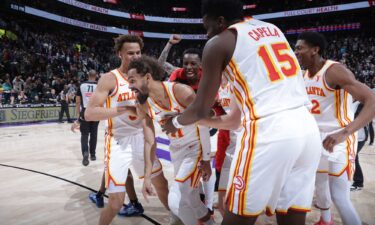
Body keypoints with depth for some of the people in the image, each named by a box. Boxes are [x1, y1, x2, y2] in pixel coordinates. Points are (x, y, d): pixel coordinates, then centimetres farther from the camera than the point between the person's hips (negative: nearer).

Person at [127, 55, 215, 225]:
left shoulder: (182, 92, -26)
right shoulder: (144, 106, -9)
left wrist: (206, 160, -11)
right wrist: (147, 177, -3)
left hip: (196, 148, -6)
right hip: (176, 149, 6)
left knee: (175, 201, -15)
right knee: (189, 198, 18)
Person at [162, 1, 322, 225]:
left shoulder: (219, 43, 2)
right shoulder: (273, 29, 22)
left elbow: (200, 110, 5)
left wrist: (174, 122, 27)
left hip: (269, 132, -7)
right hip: (307, 128, 7)